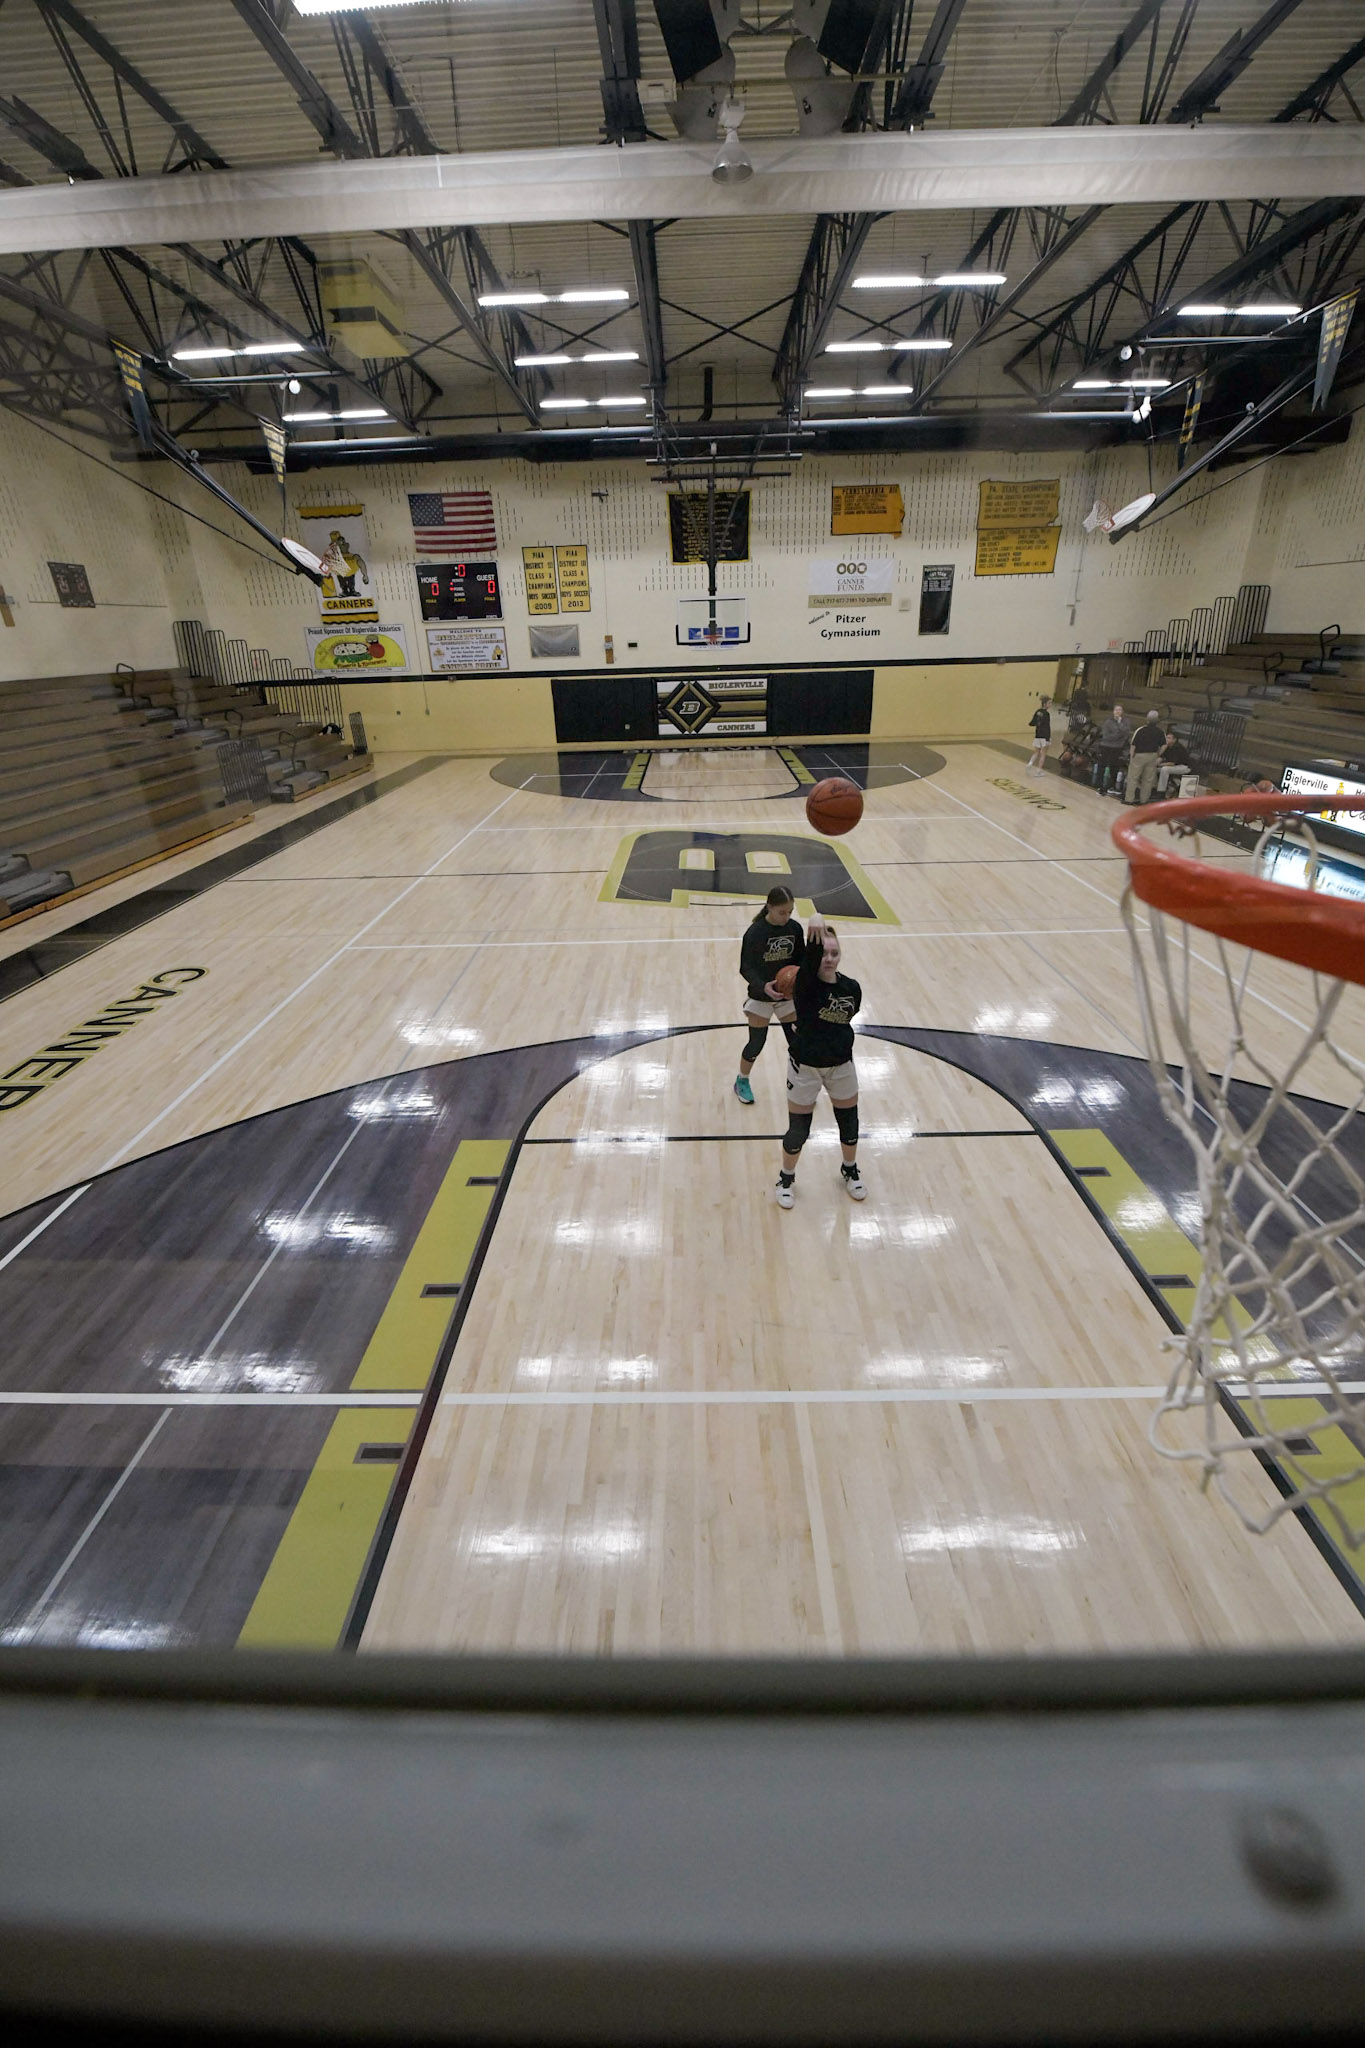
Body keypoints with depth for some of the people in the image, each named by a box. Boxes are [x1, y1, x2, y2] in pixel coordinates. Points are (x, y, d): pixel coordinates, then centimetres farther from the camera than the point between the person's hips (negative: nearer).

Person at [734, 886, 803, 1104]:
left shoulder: (795, 928, -9)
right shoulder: (755, 932, -21)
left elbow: (800, 958, 3)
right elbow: (746, 967, -17)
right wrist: (763, 986, -33)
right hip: (760, 996, -3)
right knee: (757, 1042, 7)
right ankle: (742, 1081, 33)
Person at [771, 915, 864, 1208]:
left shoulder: (851, 988, -8)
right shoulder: (806, 983, -21)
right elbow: (810, 959, -43)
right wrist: (815, 932, -60)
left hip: (841, 1065, 4)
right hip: (805, 1068, -4)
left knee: (849, 1121, 18)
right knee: (798, 1129, 6)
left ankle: (850, 1171, 46)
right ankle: (787, 1179, 33)